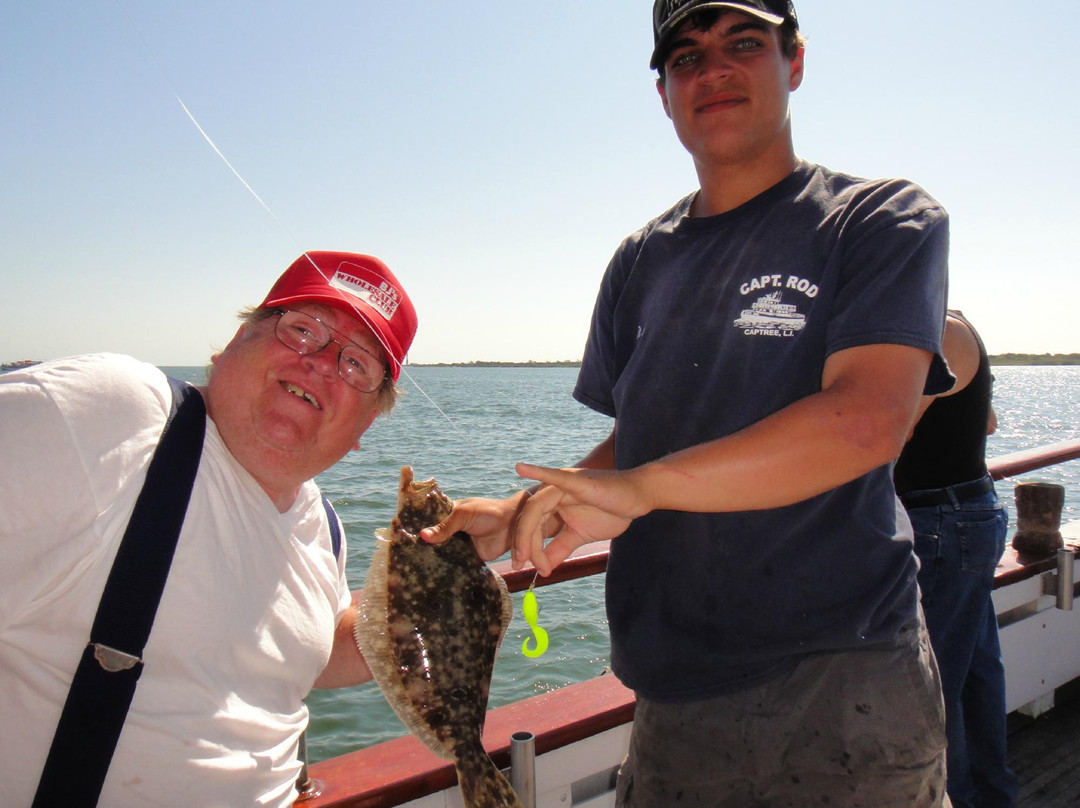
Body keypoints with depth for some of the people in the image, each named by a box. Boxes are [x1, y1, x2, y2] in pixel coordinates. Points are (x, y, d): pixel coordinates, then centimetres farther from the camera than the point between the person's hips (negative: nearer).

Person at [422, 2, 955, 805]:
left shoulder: (883, 220, -5)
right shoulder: (642, 260, 11)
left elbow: (867, 421, -21)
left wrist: (639, 488, -27)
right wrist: (520, 515, -1)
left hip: (840, 684, -4)